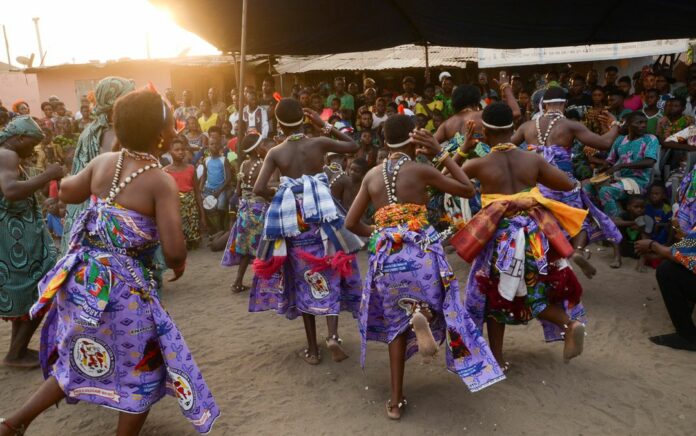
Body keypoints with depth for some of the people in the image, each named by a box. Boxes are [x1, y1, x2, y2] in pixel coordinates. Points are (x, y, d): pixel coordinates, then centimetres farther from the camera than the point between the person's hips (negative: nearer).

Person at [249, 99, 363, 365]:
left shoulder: (275, 152, -3)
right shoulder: (319, 143, -3)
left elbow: (259, 189, -12)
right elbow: (353, 146, 12)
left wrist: (280, 196, 6)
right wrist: (326, 126, 12)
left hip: (292, 220, 1)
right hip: (321, 217, -1)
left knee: (304, 281, 11)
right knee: (329, 276, 11)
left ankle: (312, 349, 16)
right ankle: (333, 335, -9)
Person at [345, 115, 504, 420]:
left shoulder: (372, 176, 7)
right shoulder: (421, 170, -4)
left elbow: (351, 223, 9)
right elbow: (468, 189, 6)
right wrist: (441, 154, 6)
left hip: (385, 255, 4)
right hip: (420, 252, -4)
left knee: (397, 324, 18)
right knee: (437, 308, 18)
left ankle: (396, 401, 17)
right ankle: (422, 316, -21)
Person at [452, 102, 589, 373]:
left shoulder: (479, 164, -8)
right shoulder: (533, 159, -1)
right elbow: (569, 185, 5)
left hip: (499, 236, -2)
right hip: (534, 233, 3)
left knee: (494, 296, 15)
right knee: (537, 289, 21)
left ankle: (498, 359, 21)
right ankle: (570, 322, -5)